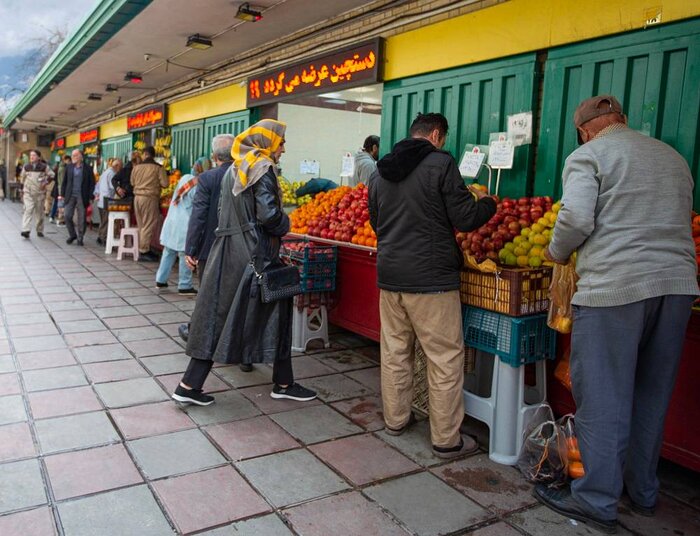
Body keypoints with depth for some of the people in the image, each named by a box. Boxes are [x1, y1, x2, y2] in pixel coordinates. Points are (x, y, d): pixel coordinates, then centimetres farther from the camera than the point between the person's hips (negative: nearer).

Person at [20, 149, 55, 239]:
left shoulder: (44, 166, -2)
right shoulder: (26, 167, 6)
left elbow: (52, 175, 5)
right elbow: (23, 178, 20)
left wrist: (46, 183, -6)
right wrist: (26, 186, 20)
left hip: (40, 192, -1)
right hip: (28, 193, 1)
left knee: (39, 212, 7)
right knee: (28, 210, -13)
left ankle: (40, 230, 18)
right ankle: (26, 230, -20)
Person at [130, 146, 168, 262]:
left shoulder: (137, 167, 7)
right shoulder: (158, 168, -6)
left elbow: (132, 183, 16)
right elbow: (164, 183, -9)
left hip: (137, 197, 5)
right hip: (150, 198, -5)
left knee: (141, 226, 13)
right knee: (148, 226, -1)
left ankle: (143, 249, 19)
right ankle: (143, 252, -1)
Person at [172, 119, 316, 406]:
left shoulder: (233, 169, 15)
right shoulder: (264, 167, -10)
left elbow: (224, 210, 17)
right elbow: (268, 213, -19)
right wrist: (284, 224, -1)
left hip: (227, 250, 8)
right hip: (256, 254, -8)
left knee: (218, 316, 10)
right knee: (276, 314, 7)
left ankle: (189, 385, 10)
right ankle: (283, 383, 20)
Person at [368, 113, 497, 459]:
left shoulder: (379, 173, 12)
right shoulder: (441, 164, -9)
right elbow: (465, 220, -10)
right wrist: (488, 203, 9)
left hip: (389, 275, 7)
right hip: (431, 278, -7)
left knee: (394, 352, 17)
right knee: (445, 359, 3)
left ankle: (395, 420, 30)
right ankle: (446, 440, 11)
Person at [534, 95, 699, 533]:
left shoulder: (588, 155, -1)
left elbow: (576, 218, -15)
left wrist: (557, 253, 3)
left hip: (614, 286, -7)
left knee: (603, 396, 1)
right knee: (652, 394, 16)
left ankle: (598, 500, 10)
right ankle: (643, 492, 29)